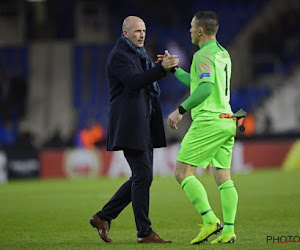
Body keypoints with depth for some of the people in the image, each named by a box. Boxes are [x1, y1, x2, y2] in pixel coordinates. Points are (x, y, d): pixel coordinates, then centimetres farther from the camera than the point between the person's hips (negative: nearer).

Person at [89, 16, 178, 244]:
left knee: (142, 177, 10)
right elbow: (134, 81, -24)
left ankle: (103, 218, 17)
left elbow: (147, 80, 21)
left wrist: (163, 66, 3)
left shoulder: (140, 54, 20)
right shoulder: (119, 55, -10)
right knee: (143, 175, -10)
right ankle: (145, 232, -6)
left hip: (144, 126, 10)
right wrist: (161, 68, -34)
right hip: (130, 124, -10)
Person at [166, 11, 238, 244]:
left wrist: (181, 110, -20)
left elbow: (206, 87, -24)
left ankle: (210, 220, -16)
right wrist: (173, 68, 36)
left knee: (183, 172, -5)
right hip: (227, 121, 9)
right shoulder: (223, 54, 19)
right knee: (223, 177, 6)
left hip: (208, 120, -9)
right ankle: (228, 230, -1)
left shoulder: (203, 54, -10)